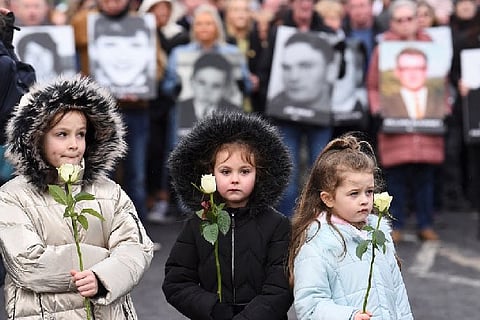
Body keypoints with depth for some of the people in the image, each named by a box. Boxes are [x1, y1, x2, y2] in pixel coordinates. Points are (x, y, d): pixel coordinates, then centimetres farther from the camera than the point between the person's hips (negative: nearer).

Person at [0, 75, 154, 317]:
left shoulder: (109, 193, 3)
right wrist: (107, 259, -16)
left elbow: (137, 249, -7)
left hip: (109, 312, 3)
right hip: (42, 313, -3)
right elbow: (28, 265, -18)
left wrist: (102, 278, -27)